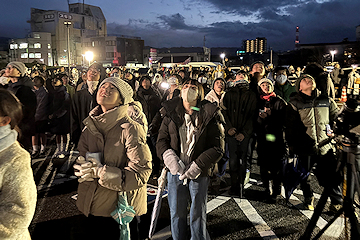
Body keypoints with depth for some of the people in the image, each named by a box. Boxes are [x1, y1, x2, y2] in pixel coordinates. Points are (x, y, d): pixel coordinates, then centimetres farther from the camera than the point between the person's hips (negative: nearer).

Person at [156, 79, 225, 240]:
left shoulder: (209, 115, -4)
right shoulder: (171, 112, 5)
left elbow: (217, 147, -6)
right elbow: (161, 140, 3)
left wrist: (197, 166, -14)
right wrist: (170, 158, -15)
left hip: (199, 173, -2)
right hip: (175, 172, 2)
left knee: (198, 213, 11)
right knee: (176, 213, 14)